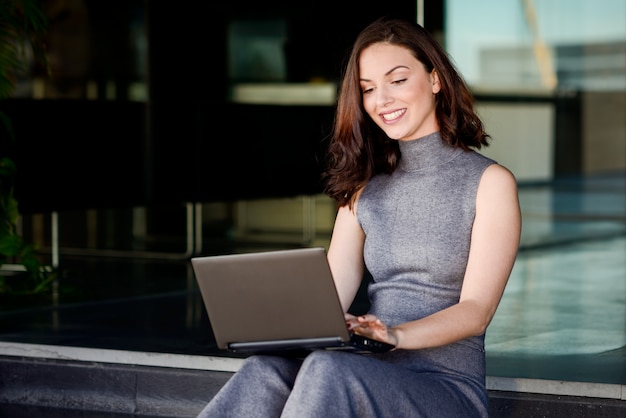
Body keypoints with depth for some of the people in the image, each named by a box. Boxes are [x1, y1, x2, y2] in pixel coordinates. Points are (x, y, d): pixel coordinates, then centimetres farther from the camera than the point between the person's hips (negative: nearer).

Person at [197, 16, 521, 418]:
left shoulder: (490, 182, 1)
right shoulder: (364, 188, 17)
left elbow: (476, 311, -9)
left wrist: (397, 335, -29)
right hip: (371, 377, 4)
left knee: (327, 370, -36)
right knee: (266, 370, -30)